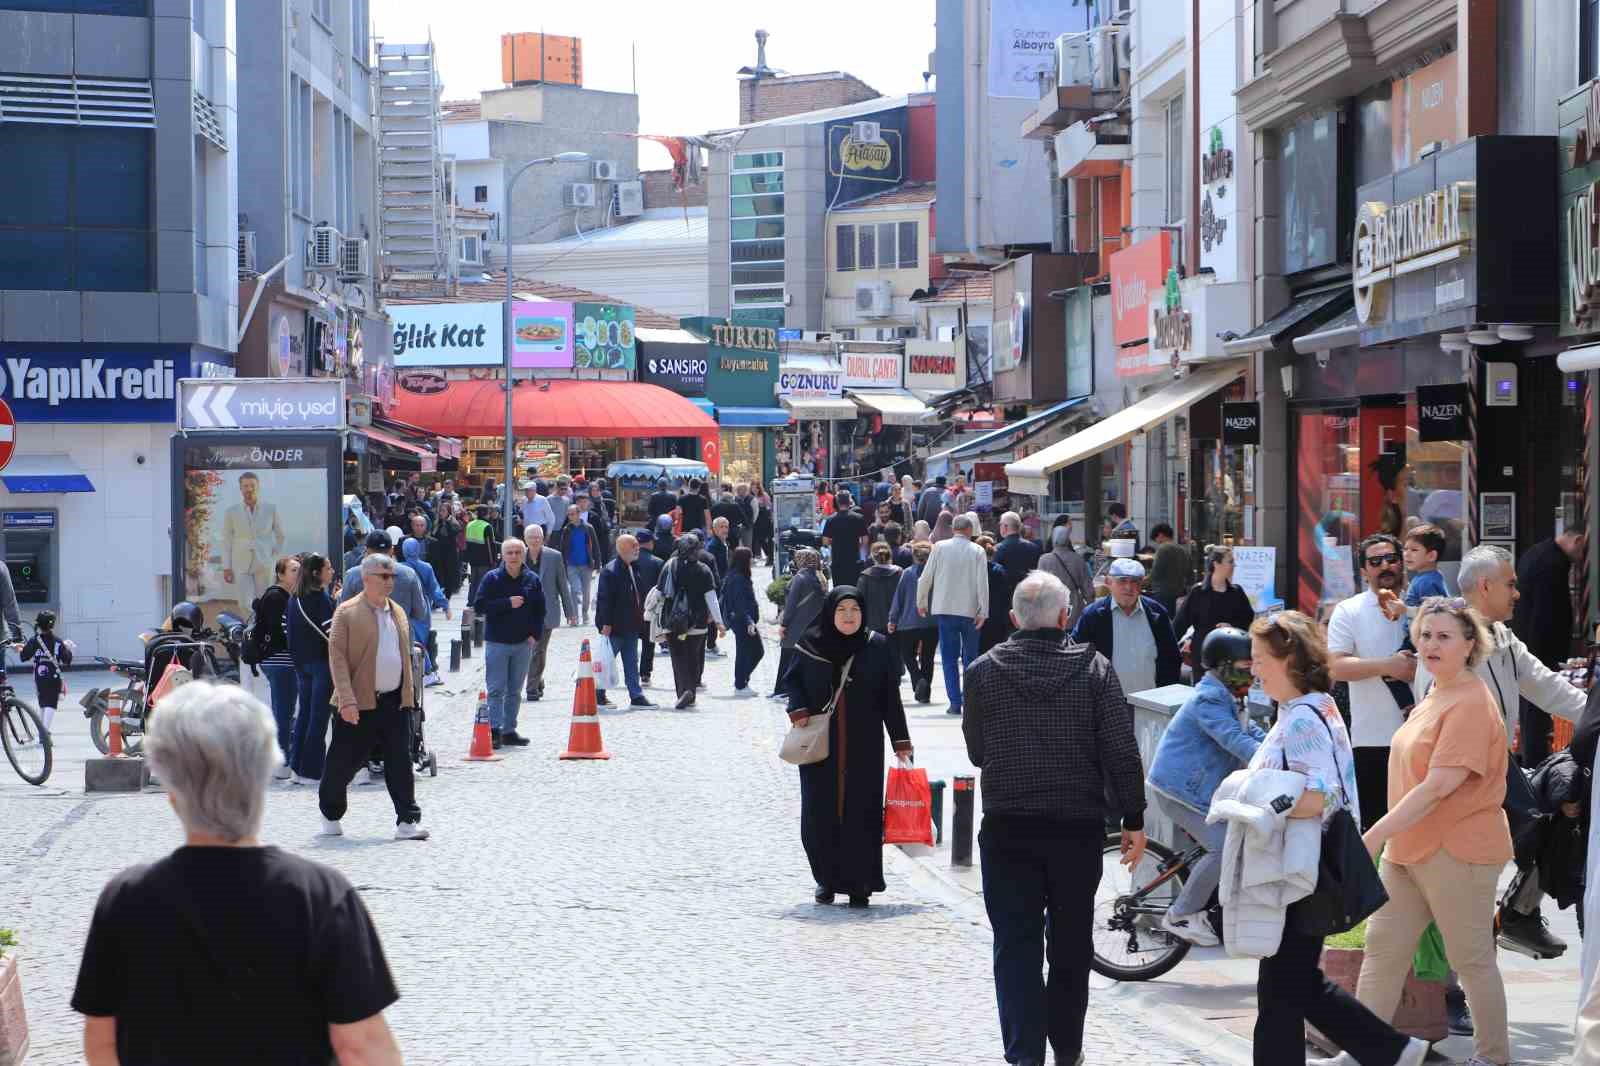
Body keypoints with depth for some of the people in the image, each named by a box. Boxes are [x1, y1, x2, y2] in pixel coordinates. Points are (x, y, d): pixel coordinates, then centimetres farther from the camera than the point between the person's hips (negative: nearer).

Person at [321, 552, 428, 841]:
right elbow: (337, 656, -10)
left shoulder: (398, 612, 14)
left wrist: (408, 694, 14)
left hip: (396, 701, 5)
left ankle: (407, 821, 2)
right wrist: (347, 700, -17)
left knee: (400, 763, 0)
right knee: (344, 761, 4)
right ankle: (331, 816, 23)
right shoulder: (347, 612, -6)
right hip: (360, 703, -5)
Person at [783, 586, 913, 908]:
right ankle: (826, 879, 18)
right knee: (821, 812, 3)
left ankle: (859, 885, 4)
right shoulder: (811, 645, 1)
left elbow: (891, 698, 2)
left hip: (864, 746, -1)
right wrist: (799, 710, -8)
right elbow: (792, 680, 11)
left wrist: (901, 743, 0)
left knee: (861, 811, -3)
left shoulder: (878, 647, 0)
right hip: (819, 745, 1)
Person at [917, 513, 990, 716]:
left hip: (944, 610, 0)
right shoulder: (977, 551, -4)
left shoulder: (940, 547, -1)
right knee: (970, 657, 11)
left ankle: (955, 702, -2)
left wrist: (921, 603, 16)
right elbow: (983, 583, -8)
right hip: (970, 611, 0)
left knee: (949, 657, 5)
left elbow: (926, 577, 2)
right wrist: (983, 612, -5)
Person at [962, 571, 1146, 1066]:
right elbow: (1122, 751, -7)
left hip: (1007, 827, -1)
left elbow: (976, 751, 7)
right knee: (1071, 943, 15)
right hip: (1079, 826, 1)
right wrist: (1133, 820, 0)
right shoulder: (1094, 669, -6)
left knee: (1015, 946, 1)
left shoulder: (984, 672, -4)